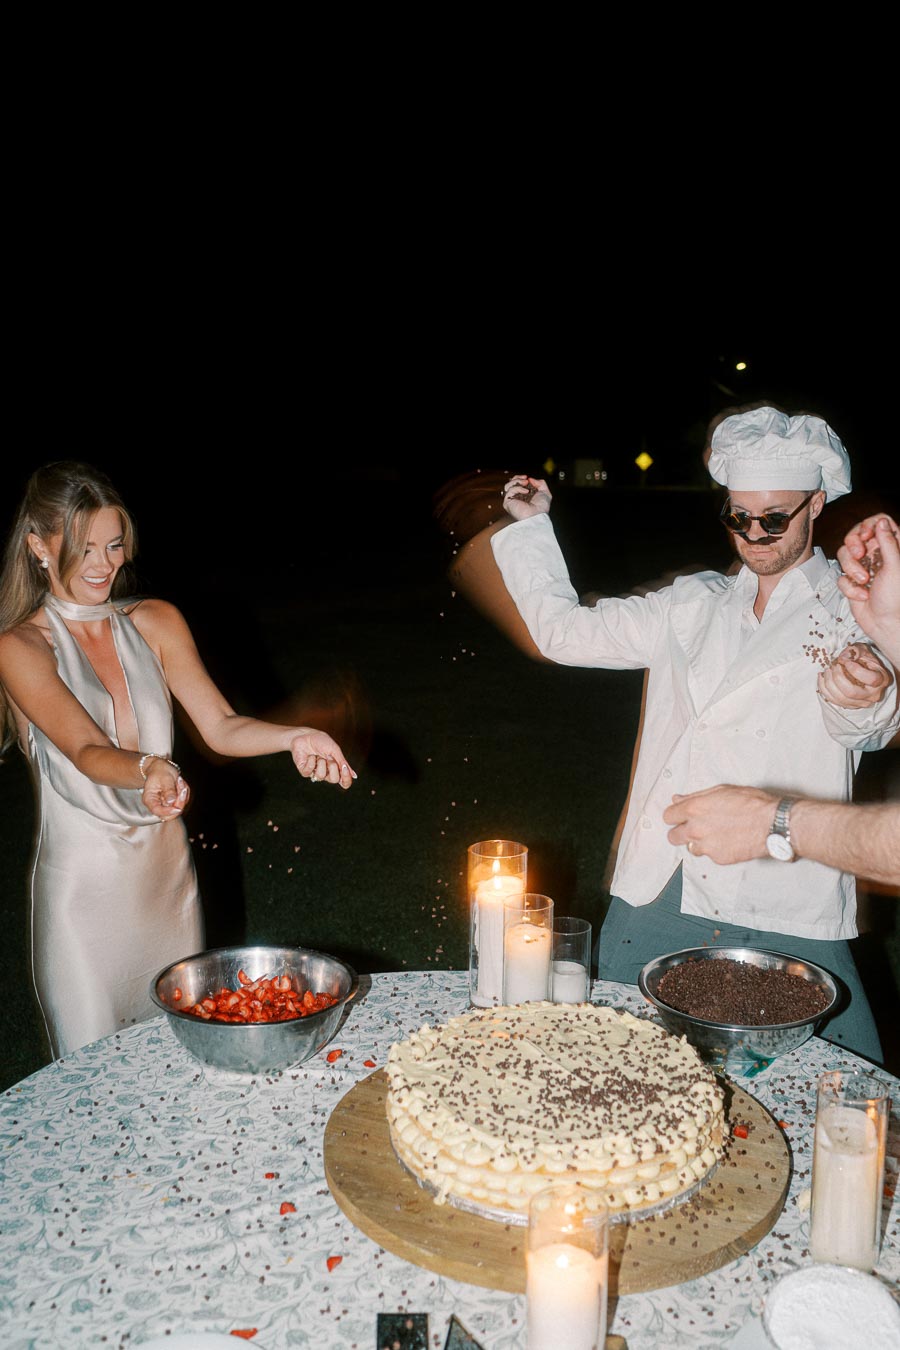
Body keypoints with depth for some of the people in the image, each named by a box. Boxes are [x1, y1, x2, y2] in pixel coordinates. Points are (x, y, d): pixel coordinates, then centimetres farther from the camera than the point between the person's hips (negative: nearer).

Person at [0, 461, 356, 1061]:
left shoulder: (156, 623, 3)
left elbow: (220, 726, -3)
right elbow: (86, 750, -23)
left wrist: (294, 737, -22)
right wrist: (148, 770, -44)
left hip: (168, 868, 4)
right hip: (84, 881, -4)